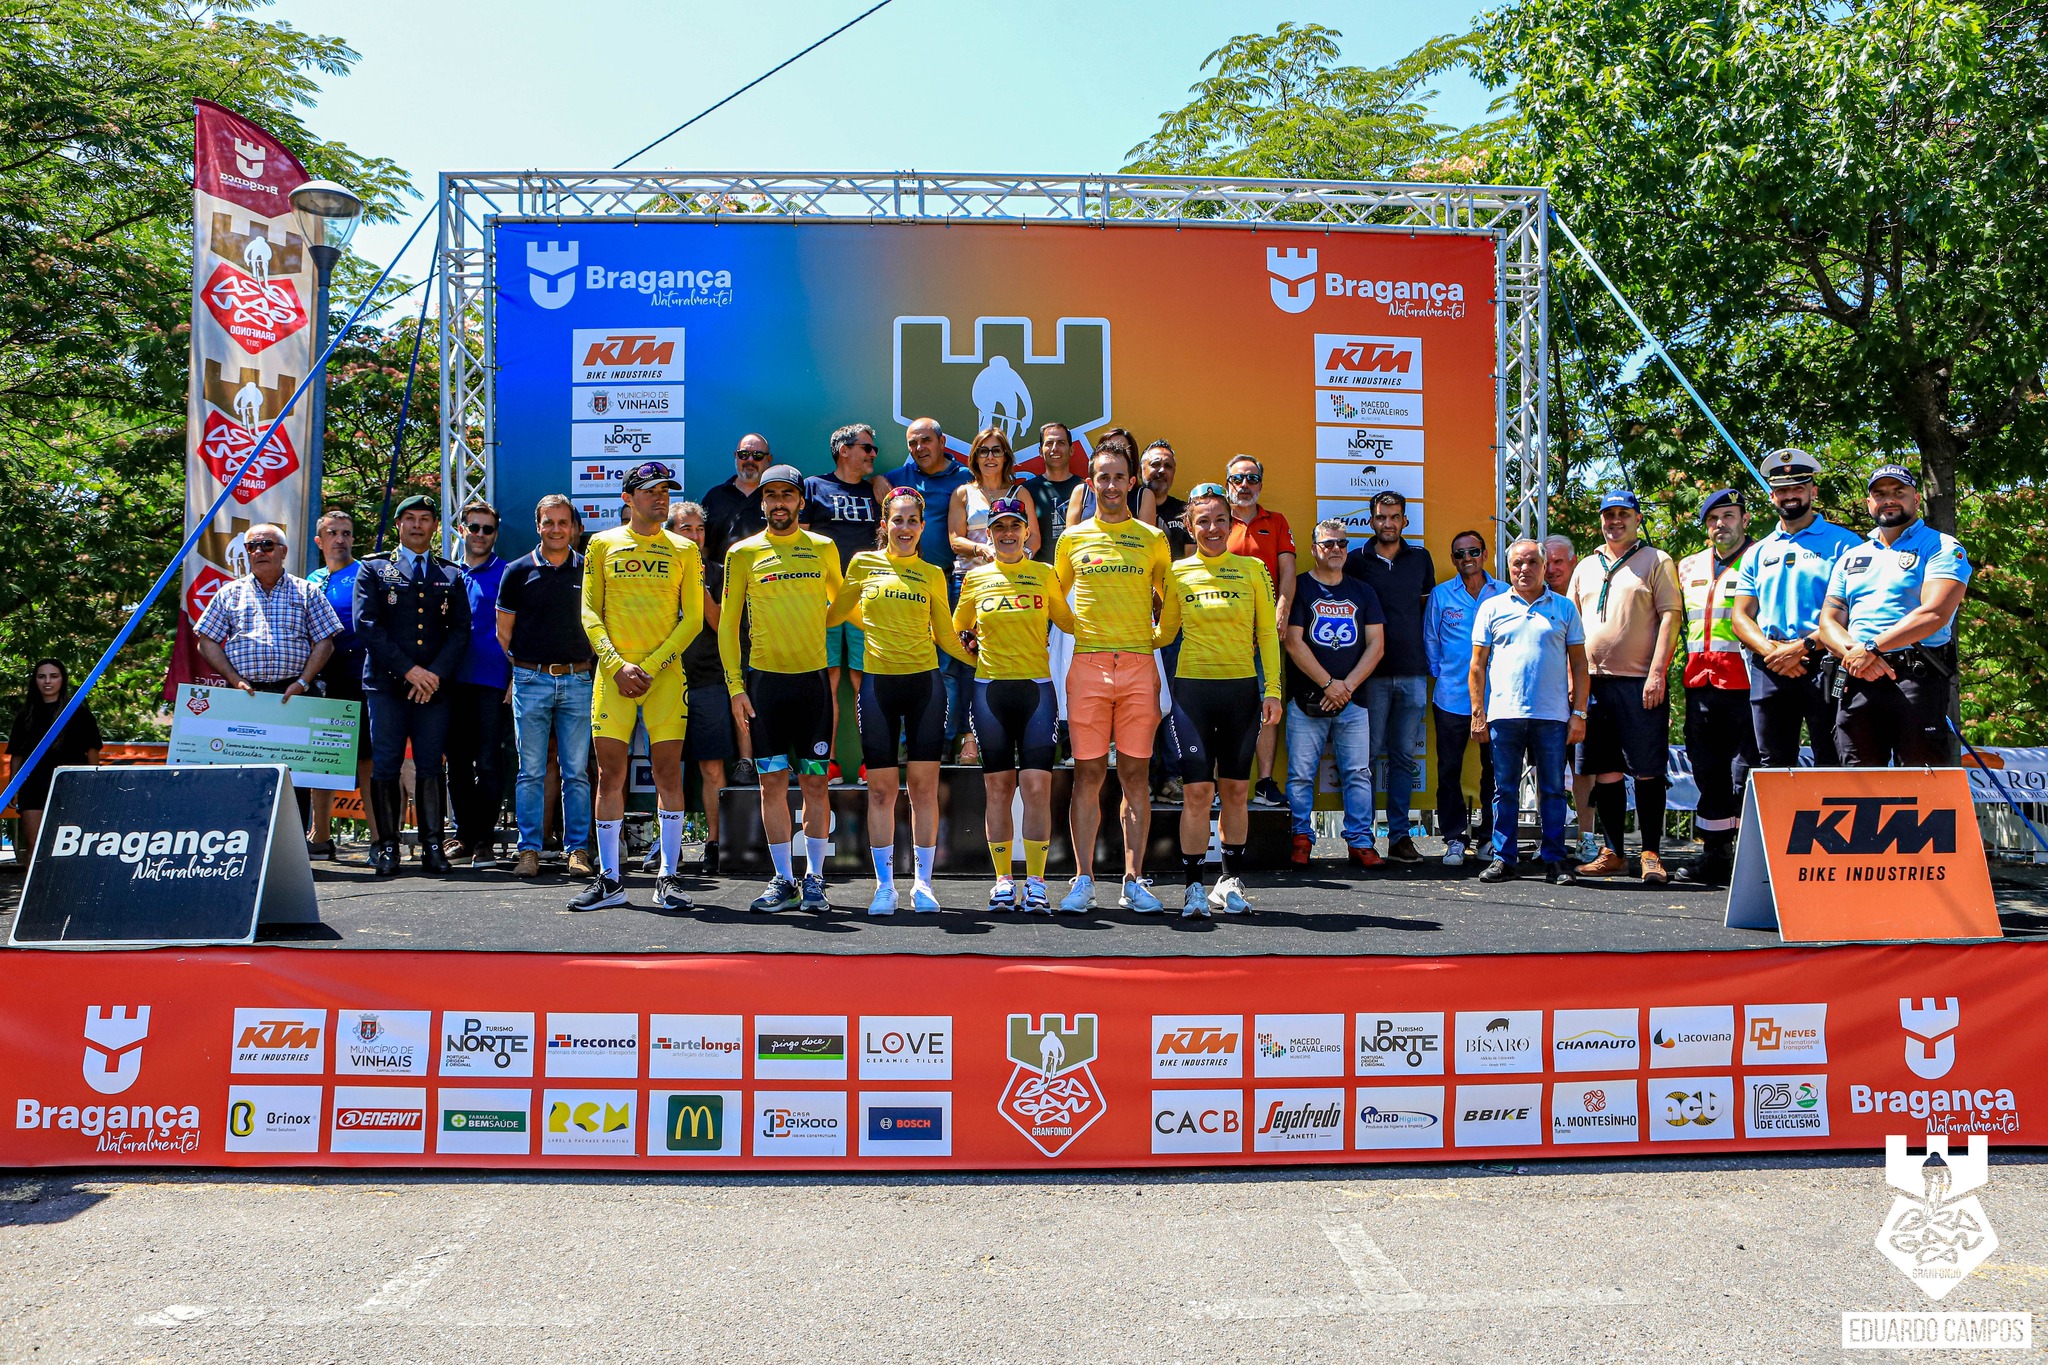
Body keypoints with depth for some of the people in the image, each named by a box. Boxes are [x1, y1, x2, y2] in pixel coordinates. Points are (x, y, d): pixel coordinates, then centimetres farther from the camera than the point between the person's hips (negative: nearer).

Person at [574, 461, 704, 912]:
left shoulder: (684, 550, 8)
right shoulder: (603, 544, 9)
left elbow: (693, 618, 4)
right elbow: (590, 611, 5)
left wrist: (651, 667, -7)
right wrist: (616, 665, -9)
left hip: (665, 673, 0)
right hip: (612, 672, 0)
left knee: (668, 774, -2)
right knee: (610, 776, 1)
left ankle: (670, 878, 6)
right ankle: (610, 880, 11)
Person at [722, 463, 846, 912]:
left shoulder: (823, 549, 7)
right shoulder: (743, 554, 4)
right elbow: (727, 624, 4)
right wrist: (735, 685, -3)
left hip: (813, 677, 1)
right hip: (764, 678, 0)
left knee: (814, 781, 1)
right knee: (772, 781, 2)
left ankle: (814, 879, 10)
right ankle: (783, 880, 11)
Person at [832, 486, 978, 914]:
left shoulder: (932, 574, 10)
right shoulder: (864, 564, 7)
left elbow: (946, 636, 14)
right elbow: (835, 612, 18)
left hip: (924, 682, 1)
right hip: (877, 683, 0)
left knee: (924, 785, 1)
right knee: (881, 787, 1)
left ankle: (923, 883, 10)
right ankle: (884, 886, 10)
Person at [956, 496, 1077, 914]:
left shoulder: (1045, 575, 9)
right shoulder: (975, 578, 11)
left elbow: (1068, 622, 17)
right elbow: (957, 630, 22)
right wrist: (971, 645, 4)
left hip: (1036, 688, -1)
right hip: (990, 689, 1)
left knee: (1037, 785, -8)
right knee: (998, 787, 3)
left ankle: (1035, 883, -1)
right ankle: (1004, 880, 12)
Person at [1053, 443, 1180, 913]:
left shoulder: (1152, 539, 9)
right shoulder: (1073, 537, 10)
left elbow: (1172, 601, 17)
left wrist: (1158, 638, 8)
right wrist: (1082, 630, 11)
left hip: (1139, 667, 0)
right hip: (1088, 666, 0)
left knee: (1136, 776, 2)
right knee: (1088, 775, 0)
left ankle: (1133, 882, 7)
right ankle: (1084, 880, 6)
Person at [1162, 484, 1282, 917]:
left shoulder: (1252, 568, 5)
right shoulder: (1177, 572, 4)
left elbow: (1267, 633, 5)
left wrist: (1272, 689, -1)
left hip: (1241, 688, 1)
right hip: (1192, 688, -1)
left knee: (1236, 789, 6)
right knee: (1197, 789, -7)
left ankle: (1230, 881, 19)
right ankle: (1194, 886, 2)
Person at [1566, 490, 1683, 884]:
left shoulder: (1657, 561, 4)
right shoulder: (1585, 567, 18)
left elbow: (1670, 616, -5)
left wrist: (1657, 673, -14)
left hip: (1641, 682, -4)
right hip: (1594, 682, 5)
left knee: (1647, 772, -4)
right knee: (1605, 771, 6)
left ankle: (1651, 855, 2)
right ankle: (1612, 852, 14)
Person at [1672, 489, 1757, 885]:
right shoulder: (1689, 567, 19)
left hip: (1743, 684, -6)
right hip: (1699, 684, 6)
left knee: (1744, 774, -6)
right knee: (1707, 773, 10)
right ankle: (1715, 854, 18)